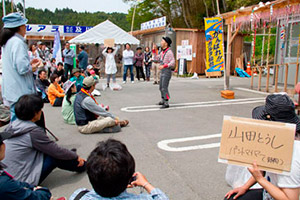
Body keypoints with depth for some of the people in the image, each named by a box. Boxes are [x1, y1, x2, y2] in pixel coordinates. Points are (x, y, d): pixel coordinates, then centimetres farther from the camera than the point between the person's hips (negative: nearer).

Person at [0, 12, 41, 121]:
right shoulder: (18, 42, -16)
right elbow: (22, 68, -23)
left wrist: (29, 63, 15)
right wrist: (33, 67, -5)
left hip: (11, 91, 10)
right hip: (20, 92, -10)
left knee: (16, 120, 20)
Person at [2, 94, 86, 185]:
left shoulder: (13, 125, 3)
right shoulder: (33, 132, -20)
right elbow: (57, 151, -12)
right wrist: (76, 157, 4)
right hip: (21, 182, -8)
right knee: (56, 156, -6)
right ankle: (82, 165, 13)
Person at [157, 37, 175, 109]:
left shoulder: (169, 52, -14)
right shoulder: (162, 52, 14)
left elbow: (173, 62, -22)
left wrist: (163, 66, -29)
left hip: (167, 72, -9)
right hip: (162, 72, 9)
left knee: (164, 88, -12)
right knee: (161, 87, 17)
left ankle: (166, 103, -8)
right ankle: (163, 101, 30)